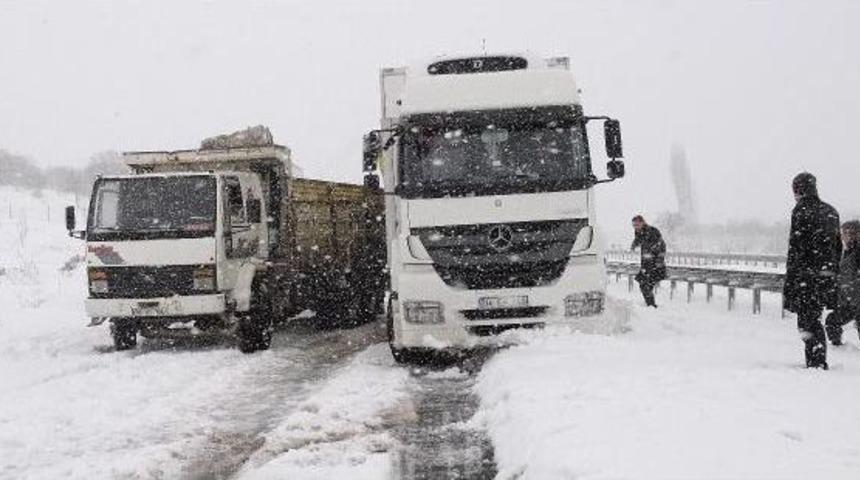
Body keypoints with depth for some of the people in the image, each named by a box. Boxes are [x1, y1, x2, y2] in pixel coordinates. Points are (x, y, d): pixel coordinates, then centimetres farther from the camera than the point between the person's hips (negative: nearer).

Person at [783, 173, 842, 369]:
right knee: (814, 319, 16)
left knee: (807, 321, -1)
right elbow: (838, 247, 16)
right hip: (827, 277, 7)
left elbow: (795, 250, -12)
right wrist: (833, 274, 22)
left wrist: (788, 285, -10)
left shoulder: (802, 211, -9)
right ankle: (820, 362, 19)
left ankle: (816, 362, -5)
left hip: (807, 275, -7)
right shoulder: (831, 212, 12)